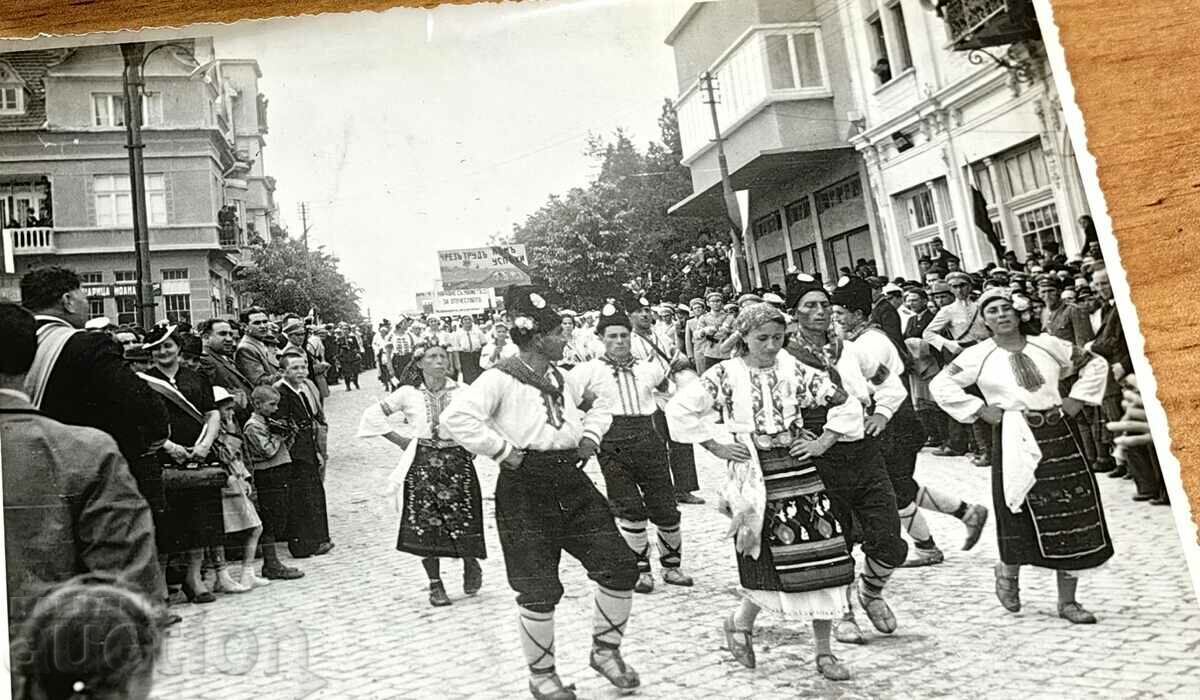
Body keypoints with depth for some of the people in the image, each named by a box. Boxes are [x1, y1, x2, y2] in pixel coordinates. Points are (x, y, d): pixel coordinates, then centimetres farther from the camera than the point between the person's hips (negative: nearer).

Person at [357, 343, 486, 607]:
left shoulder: (462, 391, -1)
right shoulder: (408, 393, -2)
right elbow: (372, 415, 4)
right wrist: (399, 439, 1)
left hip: (457, 462, 0)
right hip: (422, 464, 0)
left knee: (464, 521, -3)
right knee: (425, 526, 0)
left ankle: (471, 565, 28)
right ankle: (435, 584, 17)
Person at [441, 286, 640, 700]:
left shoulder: (560, 377, 13)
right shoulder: (500, 378, -11)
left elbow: (599, 405, 30)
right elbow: (456, 419, -25)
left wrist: (590, 435, 12)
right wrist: (503, 450, -20)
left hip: (571, 483, 7)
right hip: (524, 490, -7)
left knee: (620, 566, 1)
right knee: (540, 590, -2)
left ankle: (606, 651, 25)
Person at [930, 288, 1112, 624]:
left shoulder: (1047, 344, 7)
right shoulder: (979, 355, -1)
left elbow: (1096, 364, 17)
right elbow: (940, 384, -3)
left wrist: (1076, 398, 5)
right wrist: (980, 409, -7)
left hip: (1059, 435, 4)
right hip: (1015, 440, -3)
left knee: (1074, 515, 4)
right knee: (1023, 518, -4)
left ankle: (1067, 600, 16)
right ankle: (1007, 571, 28)